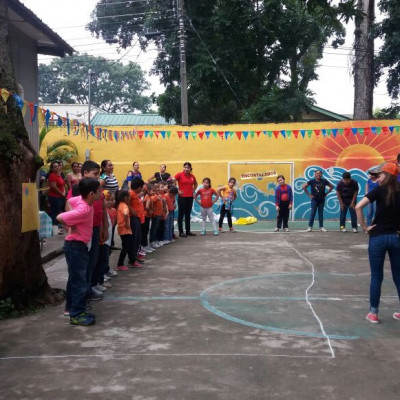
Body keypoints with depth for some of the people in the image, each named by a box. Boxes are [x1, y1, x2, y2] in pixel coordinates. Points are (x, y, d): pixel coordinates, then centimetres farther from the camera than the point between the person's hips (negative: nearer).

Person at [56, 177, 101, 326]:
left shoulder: (82, 199, -1)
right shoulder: (83, 210, -28)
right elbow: (60, 218, -28)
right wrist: (72, 227, -10)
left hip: (78, 245, 10)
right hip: (75, 246, -10)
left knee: (75, 278, 20)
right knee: (79, 281, -3)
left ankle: (71, 307, 34)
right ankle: (76, 315, 5)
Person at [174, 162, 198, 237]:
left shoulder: (192, 176, 7)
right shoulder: (179, 174, -8)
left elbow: (195, 184, 25)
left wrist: (193, 190, 10)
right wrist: (178, 191, -12)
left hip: (190, 197, 5)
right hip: (182, 197, -5)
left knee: (188, 214, 12)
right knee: (181, 214, 1)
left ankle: (188, 231, 20)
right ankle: (181, 232, 6)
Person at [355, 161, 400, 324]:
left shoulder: (380, 190, -8)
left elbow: (358, 207, -19)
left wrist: (364, 226, -10)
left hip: (378, 237, -3)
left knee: (376, 276, 7)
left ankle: (373, 313, 12)